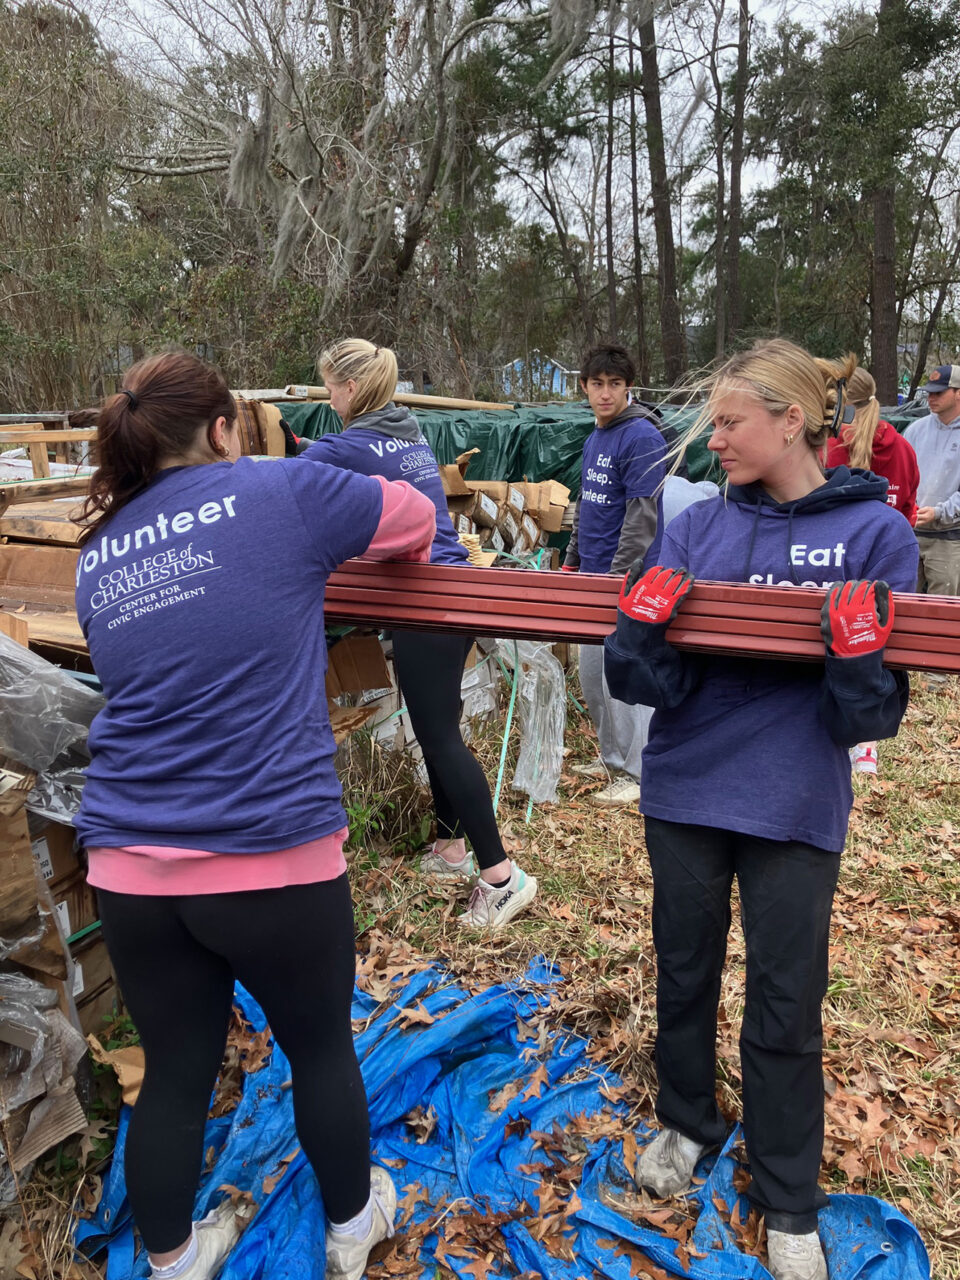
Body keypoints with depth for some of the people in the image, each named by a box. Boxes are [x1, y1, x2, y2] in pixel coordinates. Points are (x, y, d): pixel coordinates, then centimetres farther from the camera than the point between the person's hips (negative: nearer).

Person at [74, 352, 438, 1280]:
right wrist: (335, 550, 29)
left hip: (129, 863, 5)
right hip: (271, 854, -4)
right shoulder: (276, 492, -5)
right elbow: (414, 516, 8)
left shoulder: (98, 554, 10)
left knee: (175, 1071, 21)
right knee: (321, 1047, 20)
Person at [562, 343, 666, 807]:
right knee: (591, 673, 16)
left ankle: (637, 774, 8)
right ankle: (612, 758, 31)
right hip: (592, 575, 9)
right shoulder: (594, 439, 15)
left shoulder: (642, 438, -13)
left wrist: (617, 576, -19)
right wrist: (571, 561, 21)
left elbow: (642, 517, -18)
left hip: (626, 577, -9)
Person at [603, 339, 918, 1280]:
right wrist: (641, 629, -27)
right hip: (685, 794, 3)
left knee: (785, 1011, 11)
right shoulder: (698, 528, -2)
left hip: (795, 810, -2)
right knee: (685, 975, 20)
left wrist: (860, 658, -28)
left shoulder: (874, 533, -9)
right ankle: (686, 1123, 49)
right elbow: (647, 686, -8)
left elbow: (870, 718, -9)